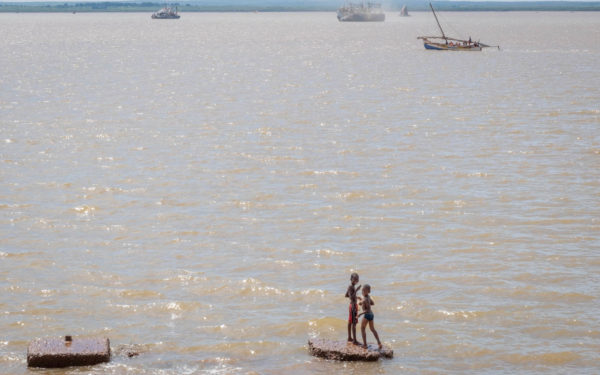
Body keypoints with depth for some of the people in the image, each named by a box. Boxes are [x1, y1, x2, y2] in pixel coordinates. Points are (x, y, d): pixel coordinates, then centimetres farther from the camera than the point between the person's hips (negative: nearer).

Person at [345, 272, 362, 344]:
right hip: (353, 305, -10)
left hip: (352, 305, 10)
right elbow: (351, 297, -29)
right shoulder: (351, 287, -20)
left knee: (350, 322, 17)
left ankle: (349, 337, 27)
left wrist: (356, 297, 26)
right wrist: (356, 290, -31)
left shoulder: (351, 286, 9)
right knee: (354, 323, -8)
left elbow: (346, 295, 21)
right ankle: (354, 340, -8)